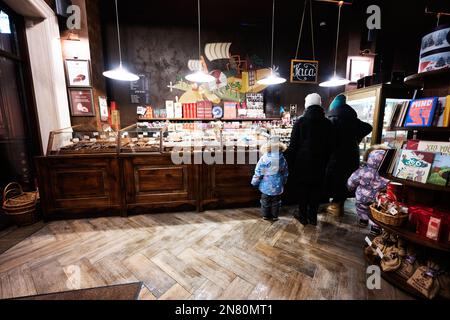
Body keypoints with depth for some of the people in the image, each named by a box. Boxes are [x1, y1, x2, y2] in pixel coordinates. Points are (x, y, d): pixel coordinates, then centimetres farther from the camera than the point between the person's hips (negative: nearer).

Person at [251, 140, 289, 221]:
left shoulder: (264, 159, -17)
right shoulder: (282, 159, -8)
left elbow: (258, 173, -12)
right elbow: (285, 174, 4)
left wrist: (254, 183, 2)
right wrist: (283, 182, 20)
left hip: (266, 186, -2)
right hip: (278, 186, 2)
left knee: (265, 202, 16)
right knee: (276, 202, 18)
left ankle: (265, 215, 29)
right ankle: (275, 216, 30)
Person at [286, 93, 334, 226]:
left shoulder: (300, 121, -10)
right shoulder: (327, 123, 1)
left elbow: (293, 145, -9)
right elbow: (330, 146, 6)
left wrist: (290, 161, 1)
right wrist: (325, 160, 16)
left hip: (302, 162, -3)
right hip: (320, 163, 3)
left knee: (302, 188, 10)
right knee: (316, 189, 13)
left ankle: (303, 216, 22)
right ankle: (313, 217, 25)